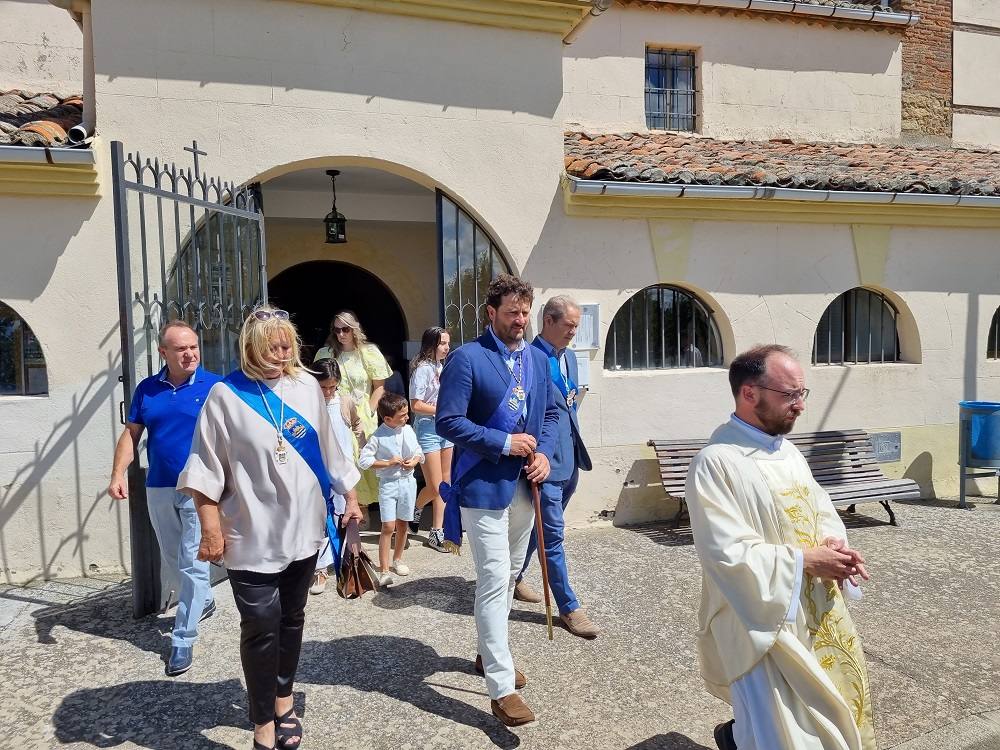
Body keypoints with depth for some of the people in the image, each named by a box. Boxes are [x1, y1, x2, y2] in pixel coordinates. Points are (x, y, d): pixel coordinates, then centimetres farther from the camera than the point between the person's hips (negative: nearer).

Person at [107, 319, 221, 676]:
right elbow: (131, 434, 7)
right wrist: (118, 474, -7)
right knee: (173, 560, 20)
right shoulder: (146, 389, 5)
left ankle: (183, 640, 8)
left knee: (192, 564, -2)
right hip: (158, 489, 5)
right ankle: (203, 601, 44)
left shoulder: (214, 386, -7)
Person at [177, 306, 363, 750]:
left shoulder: (307, 388, 3)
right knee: (261, 627, -1)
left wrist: (349, 497, 14)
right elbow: (207, 467, -7)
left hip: (303, 528, 4)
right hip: (253, 535, -4)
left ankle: (283, 702, 35)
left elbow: (328, 448, 12)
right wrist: (211, 528, -10)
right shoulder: (226, 395, -8)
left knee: (291, 619, 16)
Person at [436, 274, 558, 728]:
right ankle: (501, 688, 4)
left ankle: (489, 654, 38)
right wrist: (504, 442, -19)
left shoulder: (538, 359, 8)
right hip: (483, 484, -7)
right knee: (494, 579, -6)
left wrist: (544, 453, -2)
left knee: (509, 575, 19)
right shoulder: (467, 358, -12)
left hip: (524, 484, 7)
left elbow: (550, 413, 15)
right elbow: (448, 422, -16)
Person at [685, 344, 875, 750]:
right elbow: (727, 553, -24)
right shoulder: (716, 462, -21)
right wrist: (804, 560, -21)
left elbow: (823, 510, 12)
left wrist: (833, 545, -9)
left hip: (818, 612, 8)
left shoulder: (787, 450, 5)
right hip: (763, 621, -8)